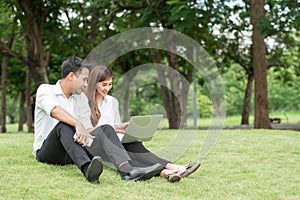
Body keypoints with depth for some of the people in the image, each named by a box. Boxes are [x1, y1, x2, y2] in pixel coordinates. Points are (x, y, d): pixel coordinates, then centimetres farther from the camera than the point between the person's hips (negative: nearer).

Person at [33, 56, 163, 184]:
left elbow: (87, 126, 8)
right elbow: (54, 110, -26)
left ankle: (126, 170, -42)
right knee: (63, 126, -35)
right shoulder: (45, 90, -4)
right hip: (47, 151, -5)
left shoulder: (82, 98, 16)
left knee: (106, 129, -16)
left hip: (71, 154, 5)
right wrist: (78, 125, -41)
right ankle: (87, 169, -59)